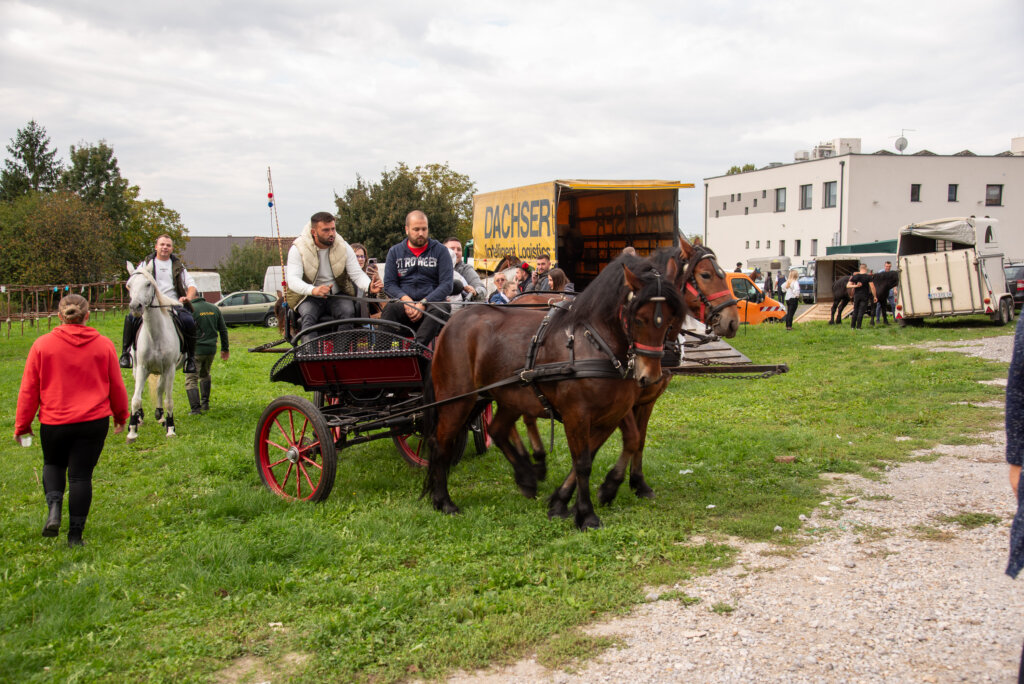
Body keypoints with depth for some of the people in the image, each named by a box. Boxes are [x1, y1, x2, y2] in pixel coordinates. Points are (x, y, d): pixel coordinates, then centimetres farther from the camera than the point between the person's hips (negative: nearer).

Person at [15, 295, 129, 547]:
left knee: (53, 464, 24)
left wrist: (22, 425, 10)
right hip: (94, 422, 0)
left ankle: (54, 507, 0)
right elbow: (116, 386, 6)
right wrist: (121, 416, 22)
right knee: (81, 475, 6)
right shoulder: (104, 345, -2)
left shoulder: (42, 345, -5)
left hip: (54, 422, 0)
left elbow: (28, 389, -1)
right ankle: (75, 534, 9)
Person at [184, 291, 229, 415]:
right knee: (205, 375, 26)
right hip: (211, 349, 6)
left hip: (195, 350, -6)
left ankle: (195, 408, -9)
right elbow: (223, 330, 12)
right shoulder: (214, 309, 7)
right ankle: (205, 403, 27)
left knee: (191, 379, 0)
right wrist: (225, 349, 21)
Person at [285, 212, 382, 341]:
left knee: (348, 312, -29)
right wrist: (313, 290, -43)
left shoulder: (343, 247, -1)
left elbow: (357, 273, -4)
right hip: (308, 298, -1)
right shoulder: (298, 249, -10)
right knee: (308, 316, -33)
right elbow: (292, 280, -22)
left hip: (338, 296, 2)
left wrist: (369, 286, -30)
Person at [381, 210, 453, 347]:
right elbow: (389, 284, 10)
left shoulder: (440, 250, 10)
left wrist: (423, 303, -13)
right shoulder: (395, 252, 16)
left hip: (431, 301, -1)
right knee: (389, 309, -32)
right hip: (404, 304, 2)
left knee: (438, 310, -37)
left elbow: (446, 284, 0)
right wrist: (405, 299, -11)